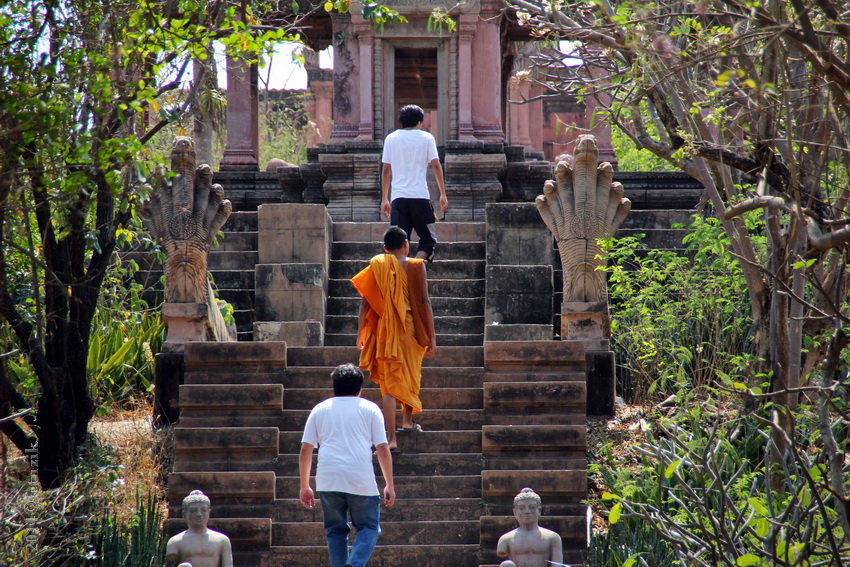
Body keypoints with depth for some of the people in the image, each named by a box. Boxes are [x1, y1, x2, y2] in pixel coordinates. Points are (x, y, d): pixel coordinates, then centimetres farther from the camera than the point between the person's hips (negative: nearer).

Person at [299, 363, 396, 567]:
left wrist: (305, 486, 14)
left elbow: (305, 450, 9)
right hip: (362, 481, -2)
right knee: (368, 527, 7)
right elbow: (383, 449, 3)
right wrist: (389, 485, 8)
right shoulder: (370, 409, 9)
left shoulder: (320, 409, 14)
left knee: (335, 530, 12)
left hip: (328, 481, 2)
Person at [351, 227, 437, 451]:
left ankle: (391, 438, -7)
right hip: (411, 329, 0)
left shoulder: (377, 267, 1)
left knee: (389, 383, 3)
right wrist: (432, 336, -3)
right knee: (411, 374, 25)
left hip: (384, 331, 0)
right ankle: (408, 421, 39)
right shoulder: (416, 266, -3)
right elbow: (425, 302, -6)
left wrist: (361, 334, 10)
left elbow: (365, 303, 1)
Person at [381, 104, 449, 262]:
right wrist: (443, 194, 1)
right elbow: (436, 165, -3)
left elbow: (386, 170, 11)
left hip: (398, 197, 2)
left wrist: (384, 199, 16)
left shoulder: (391, 139, 11)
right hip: (420, 196, -2)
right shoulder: (426, 138, 4)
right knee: (428, 239, 6)